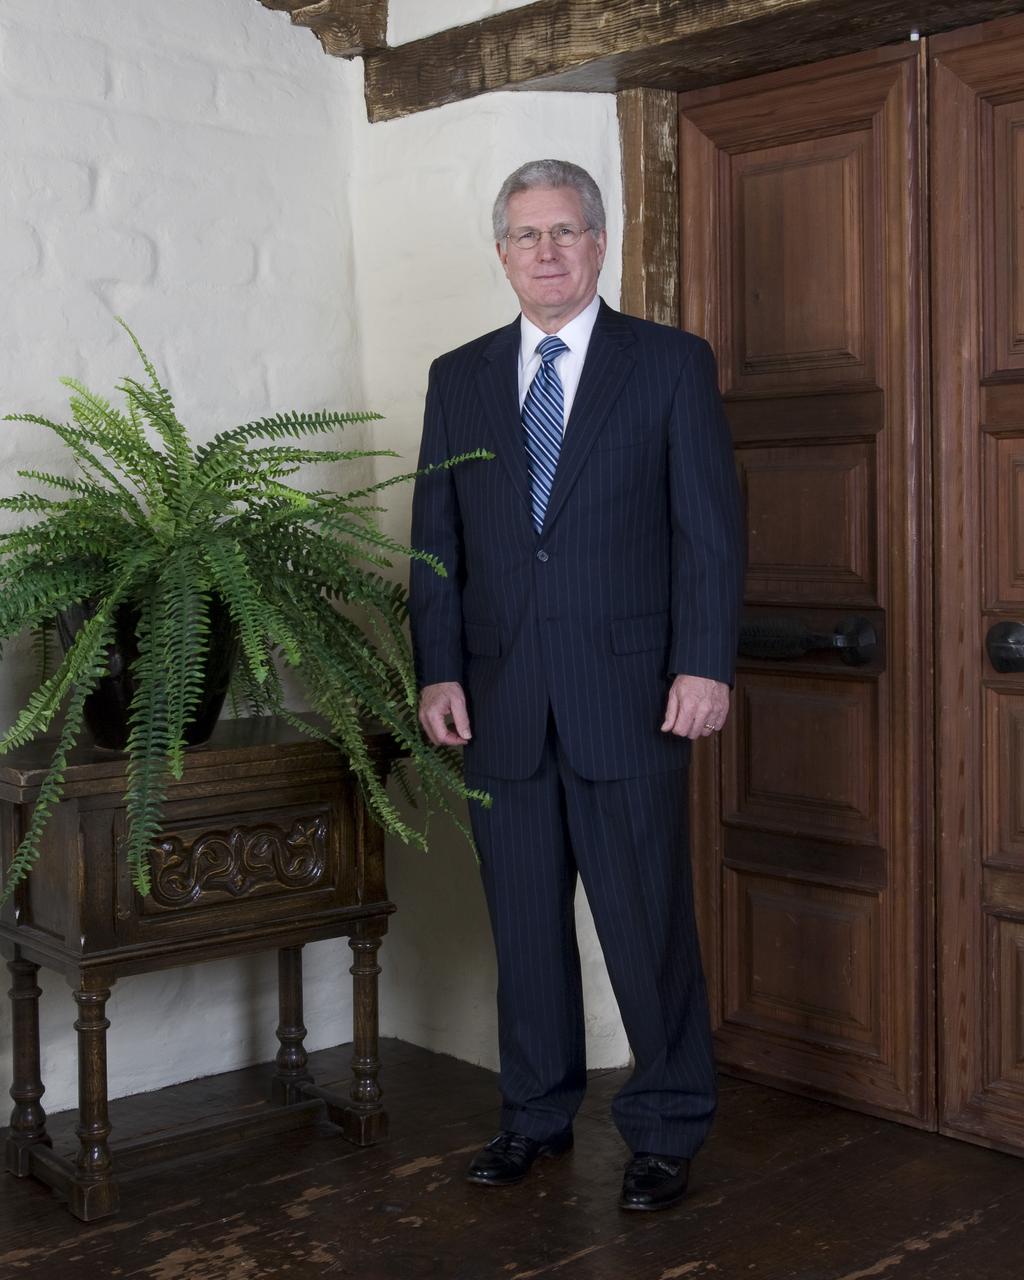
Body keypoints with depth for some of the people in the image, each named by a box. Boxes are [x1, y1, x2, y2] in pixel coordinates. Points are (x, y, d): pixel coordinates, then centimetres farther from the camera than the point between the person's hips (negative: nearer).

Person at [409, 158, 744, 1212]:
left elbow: (710, 527, -2)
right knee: (523, 925, 12)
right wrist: (437, 673, 1)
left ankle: (665, 1131, 18)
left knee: (648, 922, 2)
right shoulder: (458, 378, 12)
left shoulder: (673, 364, 3)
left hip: (627, 694, -3)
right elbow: (436, 540, 10)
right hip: (501, 701, 3)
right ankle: (535, 1115, 28)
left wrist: (704, 666, -11)